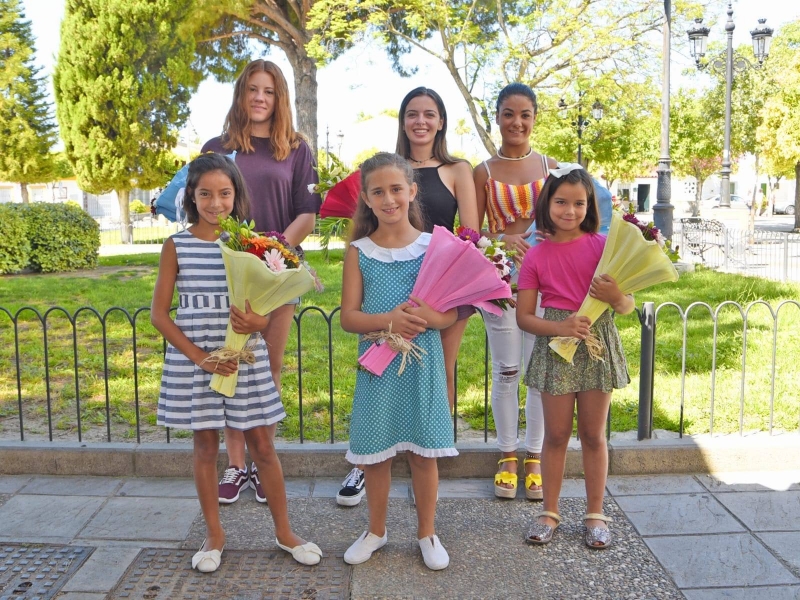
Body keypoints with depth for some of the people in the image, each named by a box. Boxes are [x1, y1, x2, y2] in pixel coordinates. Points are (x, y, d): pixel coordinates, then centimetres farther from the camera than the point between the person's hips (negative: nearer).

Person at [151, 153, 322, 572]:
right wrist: (200, 356, -11)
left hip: (246, 359, 0)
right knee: (205, 446, 11)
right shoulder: (177, 246, -2)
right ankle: (214, 534, 28)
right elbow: (159, 313, -2)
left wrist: (258, 322, -21)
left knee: (262, 446, 7)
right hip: (193, 361, 0)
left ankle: (284, 531, 23)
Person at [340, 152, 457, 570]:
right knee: (376, 451, 11)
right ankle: (376, 531, 33)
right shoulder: (358, 252, 0)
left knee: (424, 451, 9)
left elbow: (451, 313, -4)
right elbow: (348, 317, -5)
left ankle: (427, 533, 29)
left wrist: (425, 317, -25)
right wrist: (388, 320, -22)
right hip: (376, 364, 1)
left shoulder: (432, 246, -2)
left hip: (422, 363, 0)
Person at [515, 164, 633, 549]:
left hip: (598, 344, 0)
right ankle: (549, 511, 26)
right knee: (556, 434, 10)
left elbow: (628, 306, -3)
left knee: (593, 434, 10)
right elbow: (523, 316, -4)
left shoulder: (603, 246, -4)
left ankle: (595, 514, 26)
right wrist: (560, 327, -20)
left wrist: (615, 296, -25)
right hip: (555, 347, 0)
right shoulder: (536, 256, -3)